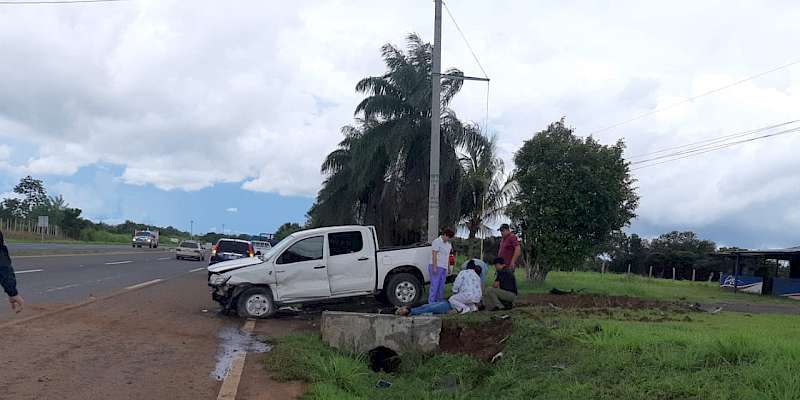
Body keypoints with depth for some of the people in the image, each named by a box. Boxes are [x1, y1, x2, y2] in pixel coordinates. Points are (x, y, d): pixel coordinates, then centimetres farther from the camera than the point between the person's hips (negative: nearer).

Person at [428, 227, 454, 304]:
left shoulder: (449, 244, 17)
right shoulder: (437, 242, -9)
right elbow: (434, 255, -14)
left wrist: (449, 267, 19)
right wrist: (434, 267, -20)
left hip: (444, 268, 8)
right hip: (437, 267, -8)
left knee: (441, 286, 10)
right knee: (435, 285, -9)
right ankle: (431, 302, -6)